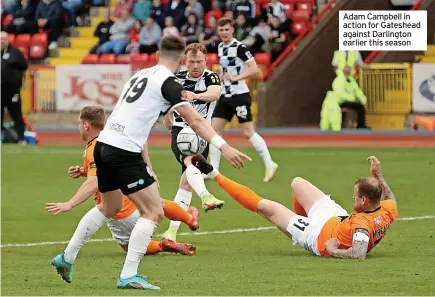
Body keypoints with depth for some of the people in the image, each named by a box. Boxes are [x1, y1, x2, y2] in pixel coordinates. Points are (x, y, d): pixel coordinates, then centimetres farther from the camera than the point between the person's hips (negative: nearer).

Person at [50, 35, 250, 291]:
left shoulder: (141, 75, 19)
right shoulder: (168, 82, -7)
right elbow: (195, 120, -16)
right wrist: (224, 147, -20)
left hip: (104, 145, 9)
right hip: (124, 152, -9)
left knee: (110, 207, 29)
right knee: (154, 212, -3)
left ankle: (66, 258, 36)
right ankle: (128, 276, -9)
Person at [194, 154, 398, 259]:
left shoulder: (362, 224, -44)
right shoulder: (387, 211, -20)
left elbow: (359, 254, -54)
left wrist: (332, 250, -40)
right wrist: (378, 175, 0)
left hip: (318, 237, -8)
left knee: (266, 206, 6)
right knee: (297, 183, 20)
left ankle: (214, 175, 20)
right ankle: (302, 218, 53)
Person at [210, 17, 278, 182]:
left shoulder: (239, 47, -13)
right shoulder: (220, 47, 11)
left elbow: (254, 69, -19)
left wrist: (236, 77, -25)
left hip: (240, 95, -8)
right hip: (225, 96, 8)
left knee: (248, 133, -7)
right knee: (214, 130, 2)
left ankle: (269, 164, 3)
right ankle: (213, 169, 7)